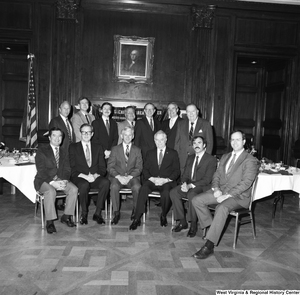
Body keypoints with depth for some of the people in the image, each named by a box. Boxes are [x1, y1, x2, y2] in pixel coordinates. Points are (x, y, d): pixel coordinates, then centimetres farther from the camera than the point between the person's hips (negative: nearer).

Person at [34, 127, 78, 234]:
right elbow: (41, 170, -11)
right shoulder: (42, 151, -2)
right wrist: (52, 182, -25)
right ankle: (49, 222, -25)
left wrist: (65, 180, -15)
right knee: (50, 191, -36)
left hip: (61, 180, 4)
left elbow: (67, 169, 7)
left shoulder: (64, 152, 14)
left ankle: (66, 217, -7)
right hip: (44, 180, -4)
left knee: (74, 189, -22)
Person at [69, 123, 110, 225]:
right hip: (79, 178, -2)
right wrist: (85, 176, -16)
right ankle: (84, 214, -12)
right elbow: (72, 168, -1)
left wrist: (96, 175, -13)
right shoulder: (73, 147, 9)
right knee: (84, 185, -37)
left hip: (95, 177, 2)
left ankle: (97, 213, -17)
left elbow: (102, 167, 9)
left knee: (106, 182, -31)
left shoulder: (98, 148, 17)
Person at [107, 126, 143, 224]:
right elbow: (110, 167, 2)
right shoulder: (115, 149, 10)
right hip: (117, 176, 0)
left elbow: (139, 168, 3)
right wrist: (118, 176, -15)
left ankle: (135, 212, -12)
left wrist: (129, 177, -14)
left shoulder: (137, 150, 12)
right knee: (114, 186, -33)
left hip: (132, 177, 0)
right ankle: (116, 213, -20)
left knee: (137, 187, -32)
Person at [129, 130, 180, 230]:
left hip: (167, 182, -2)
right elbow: (145, 170, 10)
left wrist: (166, 180, -13)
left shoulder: (173, 153, 11)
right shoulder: (150, 153, 18)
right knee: (143, 189, -31)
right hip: (152, 180, 2)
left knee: (166, 192, -35)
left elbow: (177, 171, 4)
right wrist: (152, 178, -11)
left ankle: (163, 216, -6)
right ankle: (137, 219, -26)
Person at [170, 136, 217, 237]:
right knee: (173, 192, -21)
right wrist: (184, 183, -11)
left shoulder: (211, 159, -4)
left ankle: (193, 225, -19)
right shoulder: (190, 158, 18)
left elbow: (207, 179, -13)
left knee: (192, 194, -37)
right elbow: (185, 175, 14)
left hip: (203, 187, -6)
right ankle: (182, 222, -10)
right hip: (188, 185, 6)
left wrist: (191, 185, -22)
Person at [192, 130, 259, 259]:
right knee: (196, 200, -14)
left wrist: (227, 195, -21)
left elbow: (246, 183, -14)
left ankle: (209, 246, -32)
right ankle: (211, 227, -3)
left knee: (222, 208, -36)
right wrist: (216, 188, -5)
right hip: (220, 191, 7)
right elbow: (216, 175, 17)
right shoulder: (225, 157, 19)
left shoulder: (250, 160, -5)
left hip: (238, 196, -7)